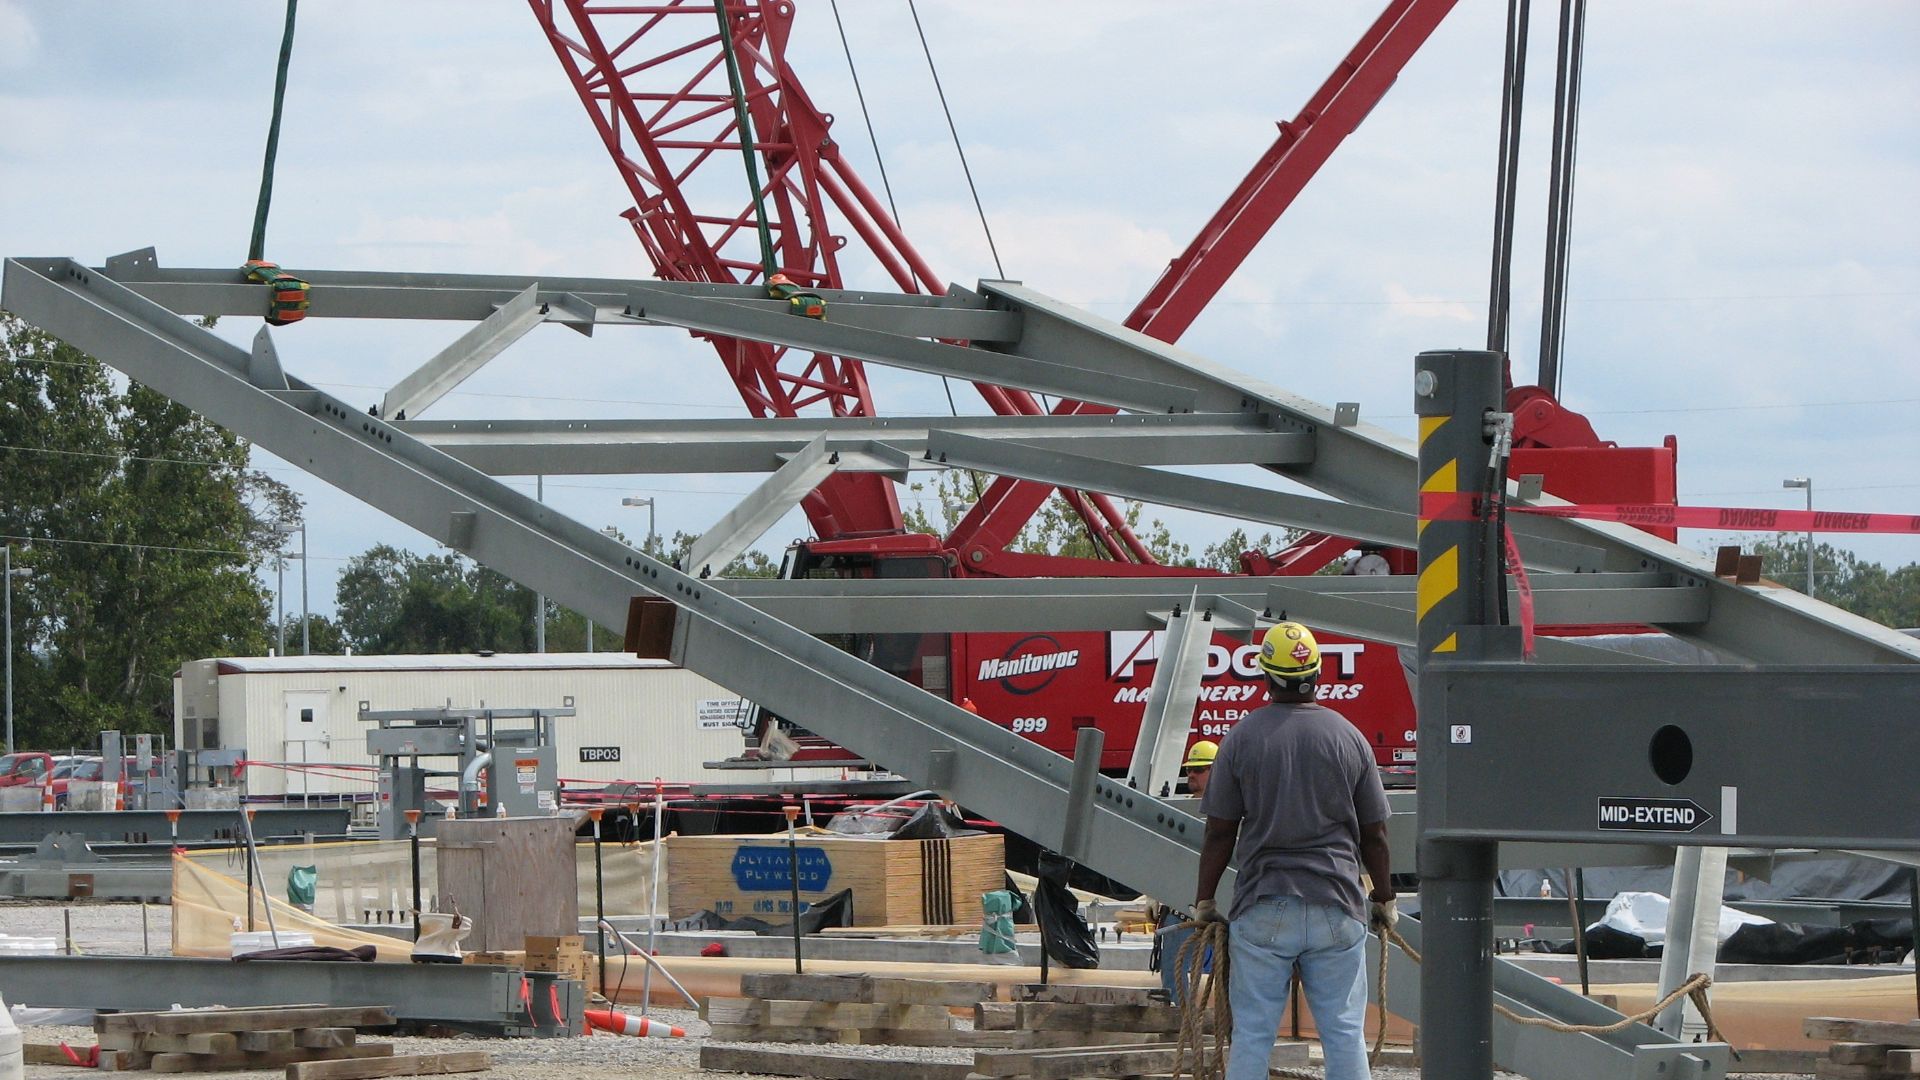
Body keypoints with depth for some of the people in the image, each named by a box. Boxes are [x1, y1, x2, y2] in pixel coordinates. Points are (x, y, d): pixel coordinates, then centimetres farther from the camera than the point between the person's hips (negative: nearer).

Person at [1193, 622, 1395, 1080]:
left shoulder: (1242, 738, -1)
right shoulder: (1349, 737, 3)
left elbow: (1220, 833, 1)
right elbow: (1374, 834, 8)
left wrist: (1205, 900, 12)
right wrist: (1384, 898, 21)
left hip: (1262, 907, -1)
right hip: (1337, 909, 1)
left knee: (1251, 1034, 2)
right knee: (1345, 1033, 3)